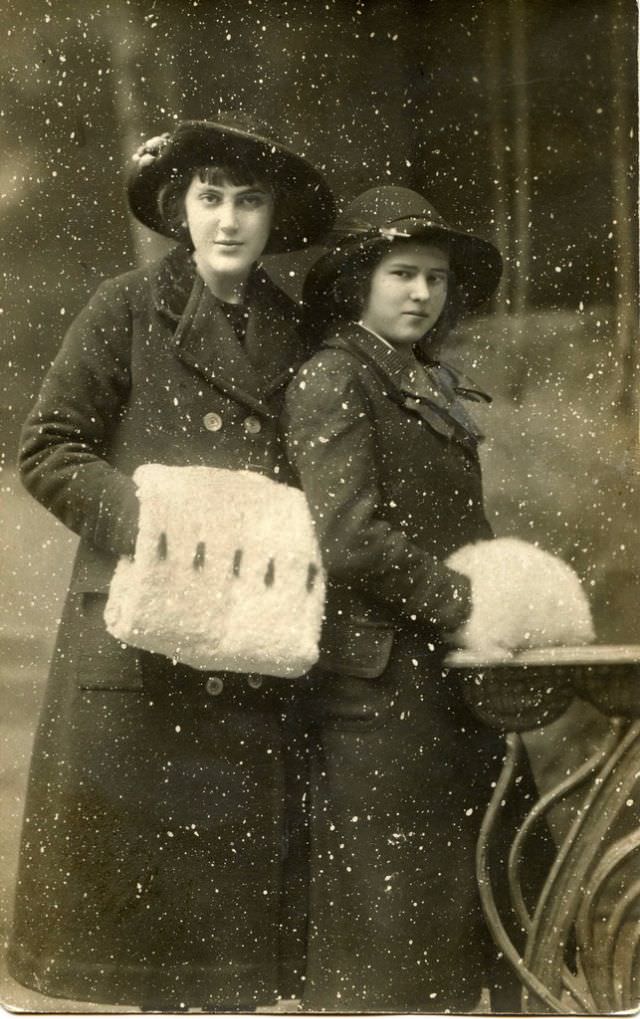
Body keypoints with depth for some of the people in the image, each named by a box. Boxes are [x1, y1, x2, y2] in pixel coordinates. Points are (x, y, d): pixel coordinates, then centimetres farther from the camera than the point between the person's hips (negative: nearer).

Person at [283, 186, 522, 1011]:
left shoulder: (433, 391, 18)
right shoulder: (331, 381, -9)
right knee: (381, 907, -3)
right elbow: (351, 540, -17)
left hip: (445, 676, 9)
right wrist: (458, 604, -12)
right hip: (380, 679, -9)